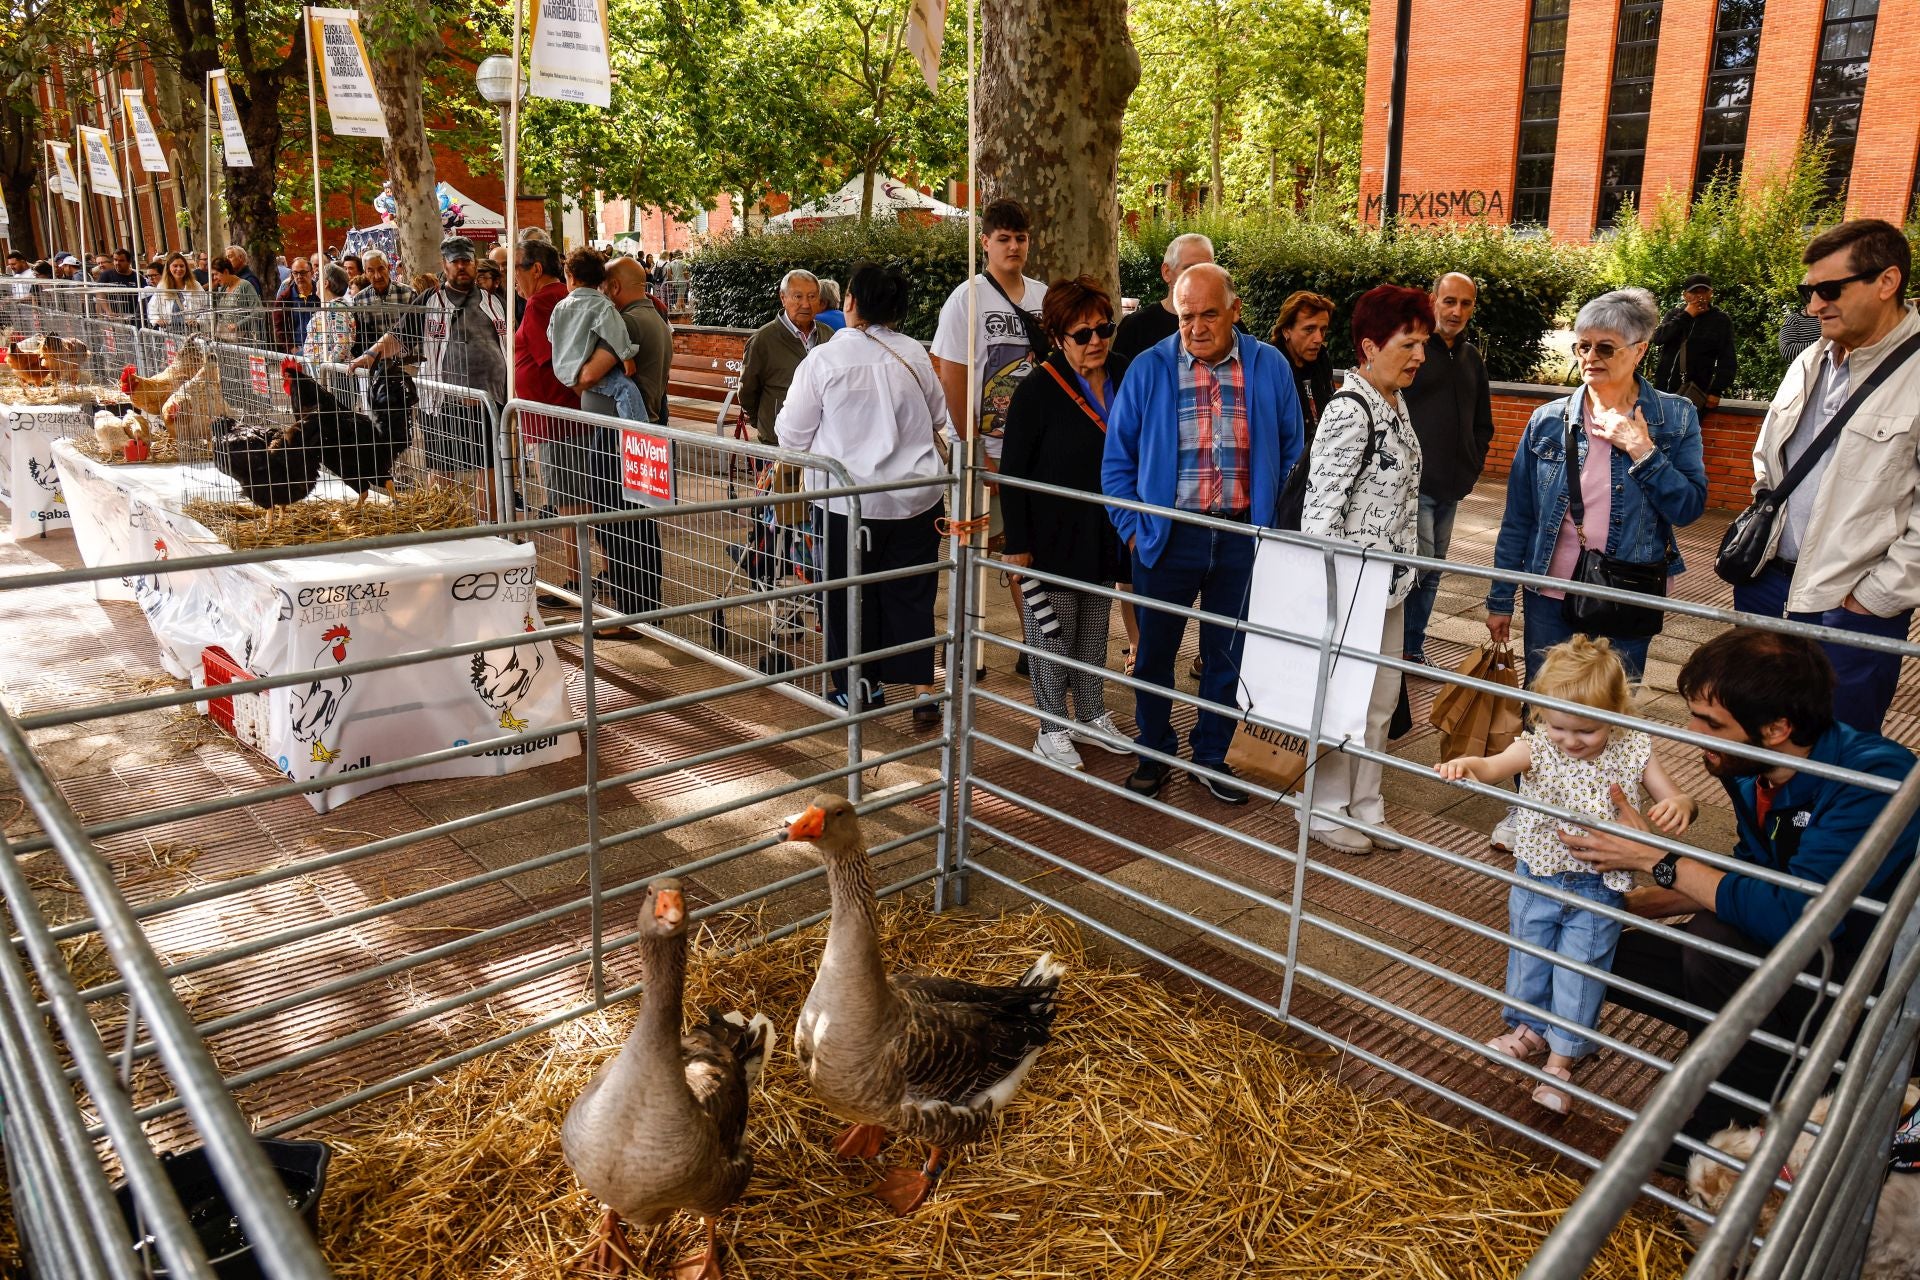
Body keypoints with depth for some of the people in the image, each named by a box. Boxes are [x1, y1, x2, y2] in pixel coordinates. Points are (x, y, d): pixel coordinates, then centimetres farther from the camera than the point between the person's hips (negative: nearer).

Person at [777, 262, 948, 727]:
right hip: (915, 498, 3)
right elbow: (939, 418, 13)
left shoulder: (823, 360, -11)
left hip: (847, 500, -2)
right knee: (910, 594, 11)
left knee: (850, 596, 13)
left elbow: (792, 434, -3)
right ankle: (923, 691, 11)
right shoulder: (914, 355, -3)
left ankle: (862, 687, 25)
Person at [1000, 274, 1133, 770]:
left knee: (1094, 631, 17)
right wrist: (1017, 543, -14)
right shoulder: (1037, 392, -15)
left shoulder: (1124, 376, 0)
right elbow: (1012, 473, -13)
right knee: (1052, 632, 5)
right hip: (1053, 535, -5)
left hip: (1104, 533, 5)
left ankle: (1092, 716, 32)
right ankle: (1052, 730, 18)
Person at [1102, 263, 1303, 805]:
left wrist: (1277, 529, 1)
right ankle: (1153, 754, 29)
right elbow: (1118, 456, 1)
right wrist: (1133, 528, -5)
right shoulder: (1149, 369, -3)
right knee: (1155, 650, 10)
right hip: (1167, 535, -1)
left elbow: (1290, 454, 7)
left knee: (1229, 654, 12)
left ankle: (1213, 754, 29)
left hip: (1244, 539, 1)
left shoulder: (1270, 368, 1)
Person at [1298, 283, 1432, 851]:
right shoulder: (1349, 410, -19)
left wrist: (1404, 567, 21)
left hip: (1390, 581, 9)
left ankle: (1364, 805, 30)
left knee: (1380, 698, 16)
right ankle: (1325, 811, 20)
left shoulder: (1394, 402, 10)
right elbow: (1321, 504, -21)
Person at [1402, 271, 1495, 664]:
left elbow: (1483, 421, 24)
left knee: (1432, 571, 11)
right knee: (1419, 565, -13)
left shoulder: (1472, 357, 14)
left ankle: (1413, 647, 21)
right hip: (1414, 482, -7)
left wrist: (1474, 464, 12)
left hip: (1451, 487, 7)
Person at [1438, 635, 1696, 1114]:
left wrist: (1679, 805, -33)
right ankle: (1530, 1028, 44)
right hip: (1536, 878, 2)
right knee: (1528, 957, 19)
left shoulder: (1632, 752, -12)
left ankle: (1563, 1055, 26)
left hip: (1596, 889, -2)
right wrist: (1466, 763, -55)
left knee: (1580, 971, 8)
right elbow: (1494, 768, -32)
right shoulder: (1538, 746, -14)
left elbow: (1679, 800, -7)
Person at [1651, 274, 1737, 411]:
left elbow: (1726, 360, 1)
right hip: (1664, 388, 3)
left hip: (1695, 393, -3)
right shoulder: (1675, 314, 11)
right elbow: (1658, 338, -6)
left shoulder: (1720, 320, 4)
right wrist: (1685, 316, -8)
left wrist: (1717, 391, -7)